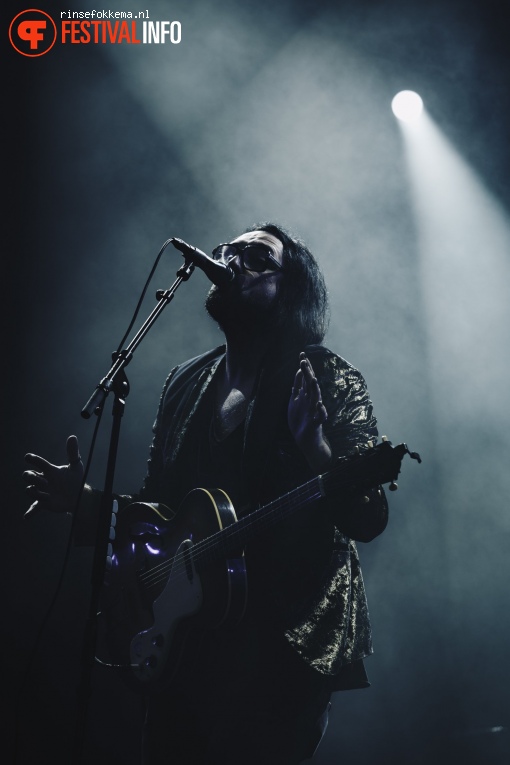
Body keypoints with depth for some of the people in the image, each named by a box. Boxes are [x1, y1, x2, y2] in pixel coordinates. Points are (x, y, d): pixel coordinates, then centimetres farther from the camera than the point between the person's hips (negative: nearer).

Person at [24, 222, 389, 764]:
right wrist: (88, 499, 0)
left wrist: (310, 441, -30)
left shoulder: (329, 381, -7)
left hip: (285, 653, -5)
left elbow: (368, 521, -15)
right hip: (186, 645, 6)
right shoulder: (185, 384, 10)